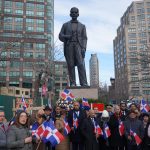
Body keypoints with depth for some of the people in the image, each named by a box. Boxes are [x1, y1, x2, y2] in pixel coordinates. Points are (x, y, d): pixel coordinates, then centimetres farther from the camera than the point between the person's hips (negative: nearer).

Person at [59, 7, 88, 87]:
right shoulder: (65, 25, 17)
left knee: (81, 64, -14)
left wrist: (84, 48, -8)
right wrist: (67, 37, -9)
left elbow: (84, 38, 7)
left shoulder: (82, 26, 17)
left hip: (78, 45, -1)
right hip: (69, 46, 1)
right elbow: (60, 36, 12)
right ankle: (72, 83, -4)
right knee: (71, 65, -5)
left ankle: (84, 83, -19)